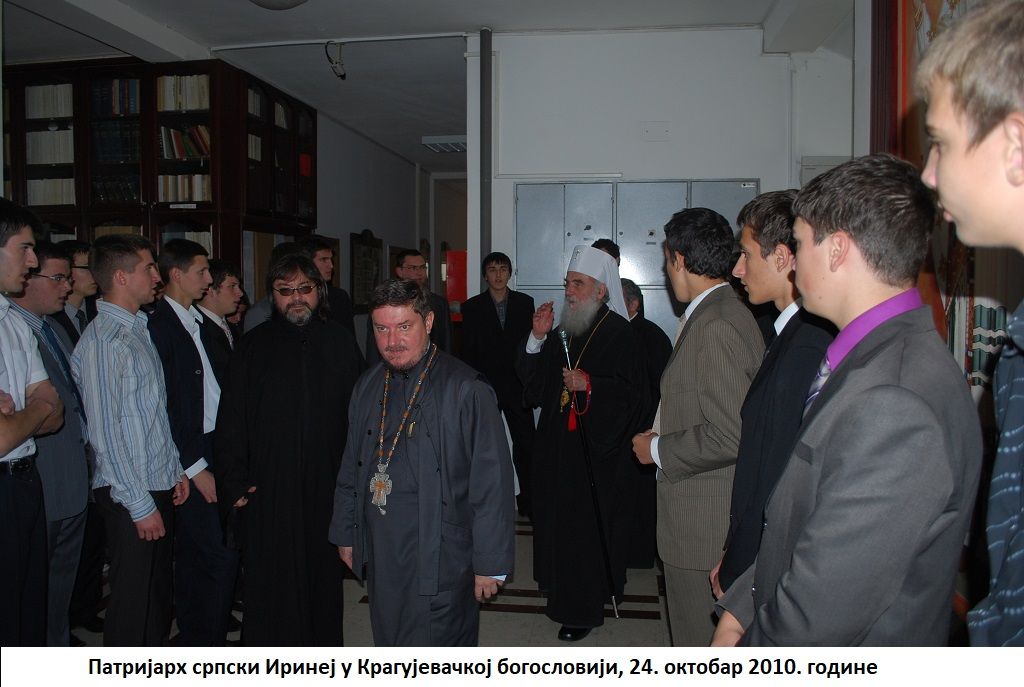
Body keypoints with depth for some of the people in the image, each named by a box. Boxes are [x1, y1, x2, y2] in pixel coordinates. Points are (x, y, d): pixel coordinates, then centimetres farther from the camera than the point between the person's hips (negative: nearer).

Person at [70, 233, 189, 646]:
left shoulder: (139, 329, 10)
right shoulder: (101, 341, -17)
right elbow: (105, 433, -19)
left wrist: (176, 469, 14)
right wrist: (140, 505, -17)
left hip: (160, 487, 9)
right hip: (130, 496, -9)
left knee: (158, 590, 19)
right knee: (132, 596, 4)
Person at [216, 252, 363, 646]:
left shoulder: (341, 343, 2)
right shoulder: (253, 347, 0)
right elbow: (231, 420, -1)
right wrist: (234, 481, -7)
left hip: (327, 484, 1)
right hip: (268, 489, -1)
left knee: (323, 576, 14)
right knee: (270, 580, 6)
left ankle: (323, 648, 32)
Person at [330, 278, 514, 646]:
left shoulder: (466, 390, -13)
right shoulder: (367, 387, 8)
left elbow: (492, 484, -13)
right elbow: (350, 470, 18)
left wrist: (490, 562, -11)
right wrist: (345, 534, 18)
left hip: (439, 561, -6)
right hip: (378, 557, 6)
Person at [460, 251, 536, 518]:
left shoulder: (525, 302, 6)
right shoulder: (472, 307, 3)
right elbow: (468, 351, 2)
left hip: (517, 383, 1)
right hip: (485, 384, -1)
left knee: (525, 445, 1)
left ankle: (527, 502, 11)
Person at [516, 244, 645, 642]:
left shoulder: (618, 333, -9)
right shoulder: (562, 332, 11)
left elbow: (634, 394, -15)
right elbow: (533, 382, 8)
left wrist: (589, 385, -23)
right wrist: (537, 338, -4)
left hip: (596, 449, -6)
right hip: (557, 445, 7)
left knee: (587, 529, 0)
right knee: (558, 521, 12)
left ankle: (584, 610, 15)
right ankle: (563, 592, 29)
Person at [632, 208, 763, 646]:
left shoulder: (715, 325, -22)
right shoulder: (724, 313, 10)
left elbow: (729, 436, -27)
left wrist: (657, 449, -14)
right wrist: (664, 436, 14)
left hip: (702, 517, -10)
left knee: (697, 635, 6)